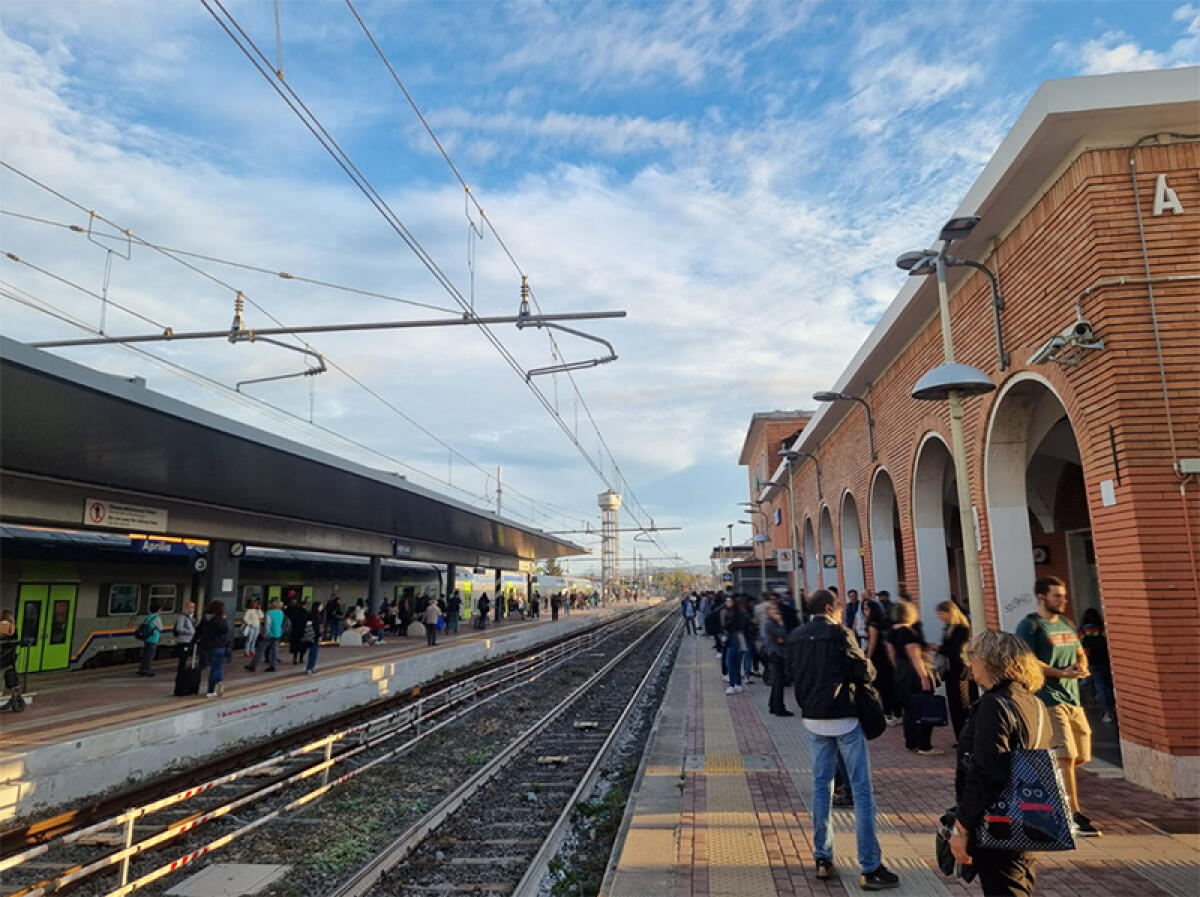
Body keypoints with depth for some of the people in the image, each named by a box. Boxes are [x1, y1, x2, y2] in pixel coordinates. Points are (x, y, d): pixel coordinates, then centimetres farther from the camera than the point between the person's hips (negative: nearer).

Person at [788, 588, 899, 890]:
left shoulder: (794, 637, 4)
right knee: (862, 789, 2)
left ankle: (822, 859, 19)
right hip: (844, 718, -5)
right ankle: (870, 868, 6)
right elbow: (866, 673, -11)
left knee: (821, 786, 14)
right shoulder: (838, 633, -13)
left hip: (813, 719, 6)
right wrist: (850, 674, 8)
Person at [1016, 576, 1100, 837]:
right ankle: (1075, 816, -6)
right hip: (1049, 699, -8)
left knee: (1080, 756, 11)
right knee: (1066, 757, -11)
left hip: (1073, 698, 8)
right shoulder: (1030, 625, -8)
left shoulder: (1067, 624, 18)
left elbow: (1081, 654, 24)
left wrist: (1081, 666, 1)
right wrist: (1063, 673, -20)